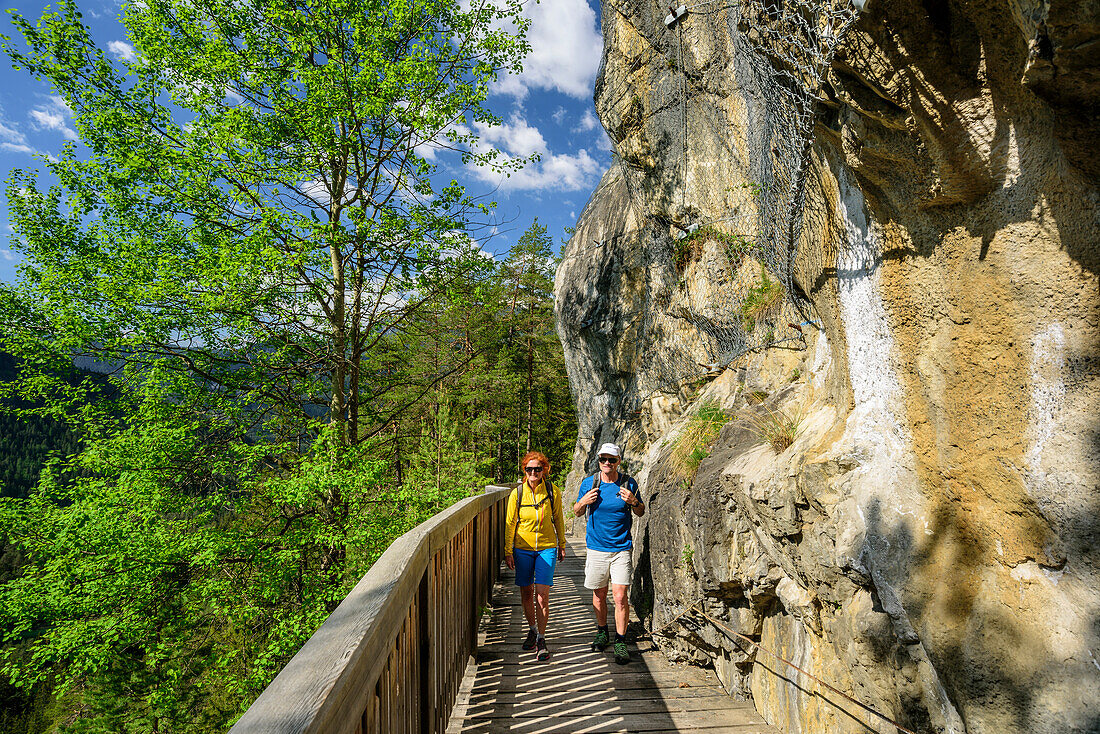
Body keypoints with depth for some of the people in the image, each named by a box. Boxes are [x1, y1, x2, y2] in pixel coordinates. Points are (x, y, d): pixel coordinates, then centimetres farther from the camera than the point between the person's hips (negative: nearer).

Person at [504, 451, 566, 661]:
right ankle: (532, 630, 33)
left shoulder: (553, 491, -5)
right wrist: (508, 551, 2)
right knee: (526, 592, 10)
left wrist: (561, 545, 14)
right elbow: (510, 523, 2)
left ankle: (541, 639, 6)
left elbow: (558, 518, 8)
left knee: (542, 595, -8)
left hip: (547, 548, -1)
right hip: (523, 549, 1)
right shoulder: (517, 493, -6)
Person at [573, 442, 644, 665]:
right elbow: (577, 513, 11)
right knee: (599, 594, 12)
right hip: (596, 547, 2)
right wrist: (583, 502, -12)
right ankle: (602, 633, 34)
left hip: (621, 548, -2)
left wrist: (633, 502, -14)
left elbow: (641, 513, 8)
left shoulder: (629, 483, -2)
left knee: (620, 596, -8)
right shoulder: (589, 483, 0)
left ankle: (620, 642, 5)